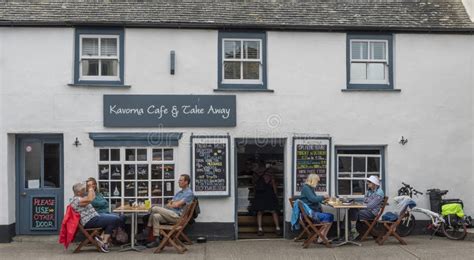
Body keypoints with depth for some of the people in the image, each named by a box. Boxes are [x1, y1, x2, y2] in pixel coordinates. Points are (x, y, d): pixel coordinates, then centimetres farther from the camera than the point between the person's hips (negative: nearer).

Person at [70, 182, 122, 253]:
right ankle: (104, 242, -9)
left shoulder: (81, 197, 18)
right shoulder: (76, 200, -14)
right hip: (90, 221, -11)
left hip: (95, 217, 11)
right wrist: (90, 188, -17)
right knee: (114, 220, -17)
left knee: (116, 218, 2)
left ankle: (102, 237, -2)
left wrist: (91, 187, 18)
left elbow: (93, 196, 29)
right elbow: (89, 199, -30)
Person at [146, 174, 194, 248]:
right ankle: (157, 240, -14)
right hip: (171, 215, 9)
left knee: (154, 208, -16)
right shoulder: (179, 192, 24)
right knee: (156, 216, -16)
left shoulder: (189, 193, -6)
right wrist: (171, 203, -4)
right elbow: (169, 204, 18)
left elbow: (177, 205, -13)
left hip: (177, 216, -9)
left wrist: (171, 204, 6)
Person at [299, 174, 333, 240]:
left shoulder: (310, 188, 19)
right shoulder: (306, 188, -11)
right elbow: (313, 199, -21)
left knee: (331, 216, -3)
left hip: (314, 211, 10)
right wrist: (323, 197, -7)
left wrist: (324, 198, 12)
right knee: (327, 217, -21)